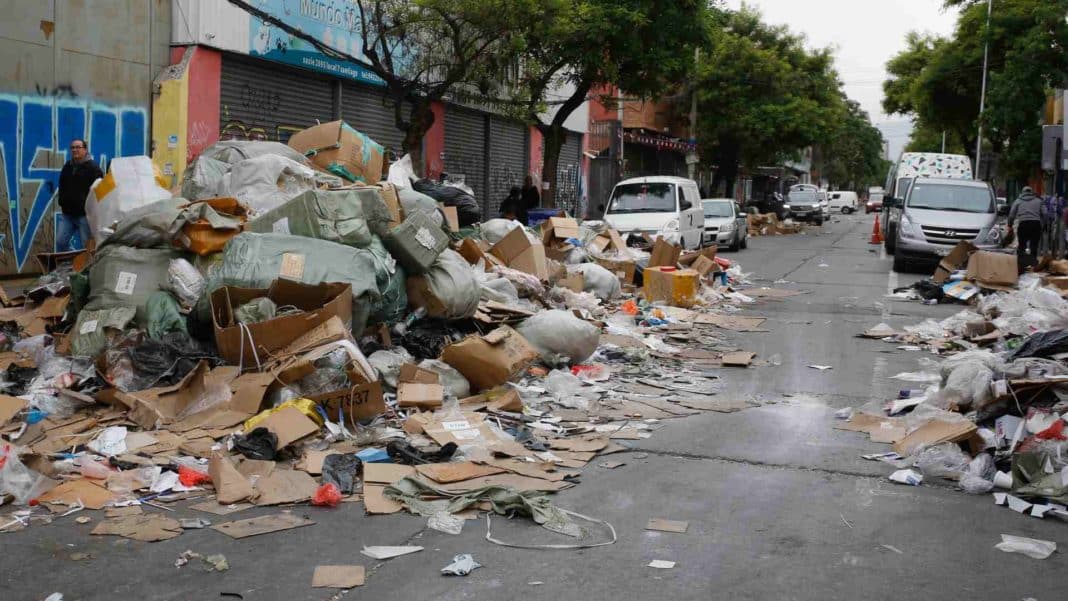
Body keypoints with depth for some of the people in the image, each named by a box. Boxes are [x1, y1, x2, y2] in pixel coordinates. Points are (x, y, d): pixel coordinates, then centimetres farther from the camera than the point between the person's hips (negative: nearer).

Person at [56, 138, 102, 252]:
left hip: (85, 214, -7)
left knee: (87, 246, -2)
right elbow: (62, 188, 26)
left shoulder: (92, 167, -6)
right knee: (60, 242, 2)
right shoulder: (67, 167, 16)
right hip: (67, 214, 7)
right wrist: (62, 203, 15)